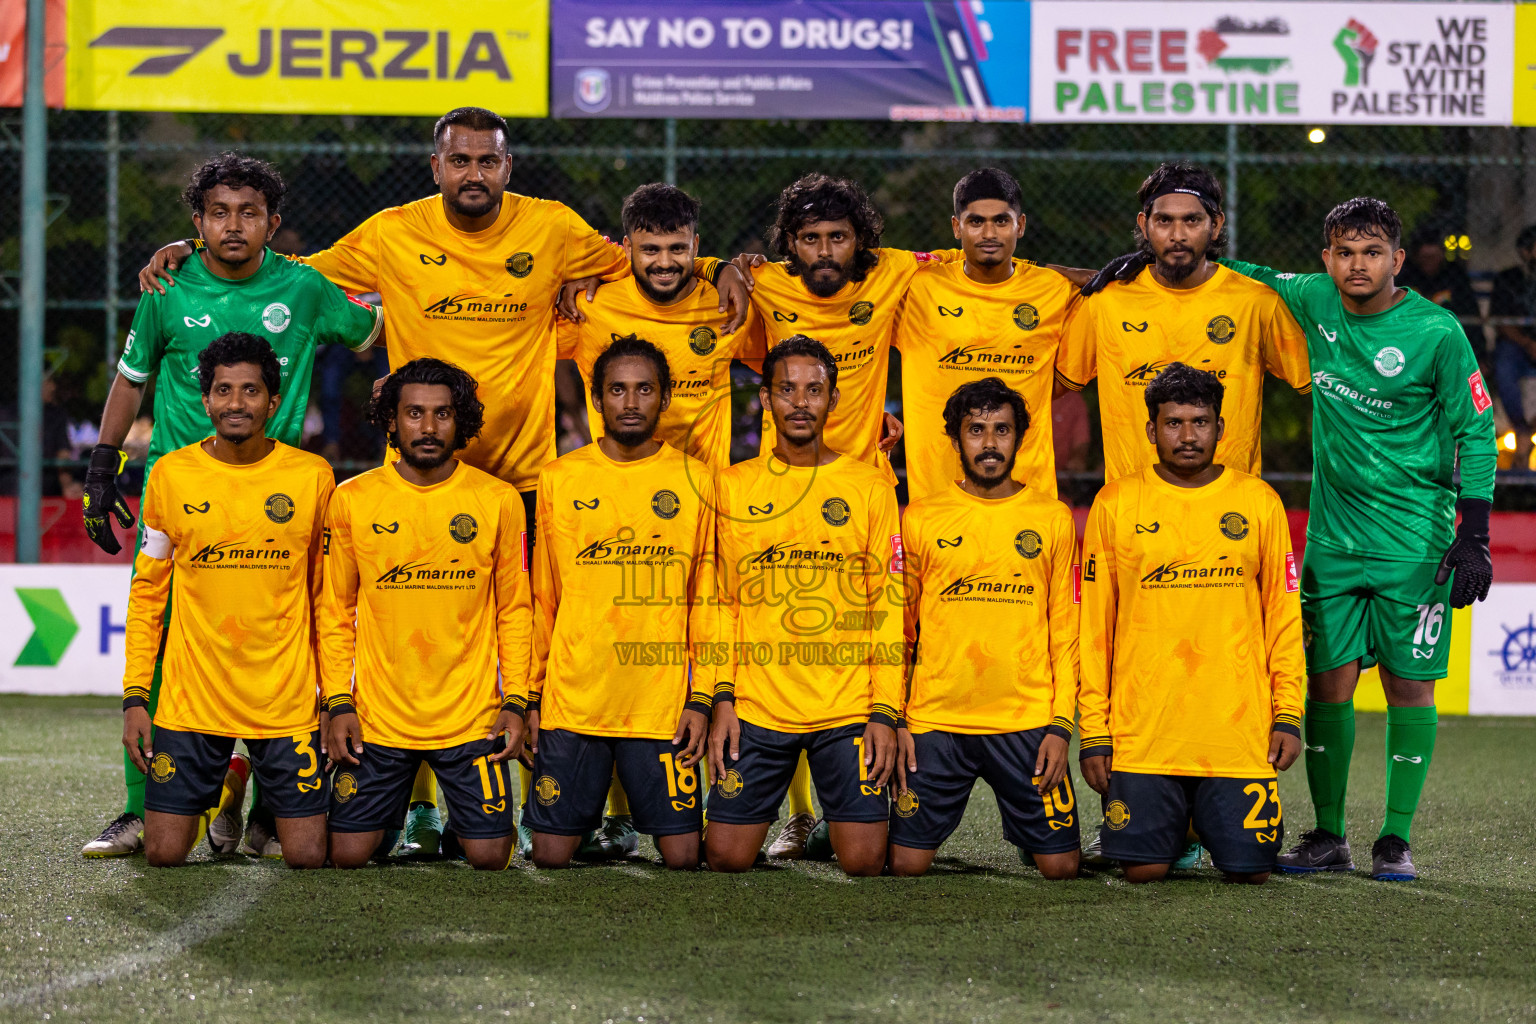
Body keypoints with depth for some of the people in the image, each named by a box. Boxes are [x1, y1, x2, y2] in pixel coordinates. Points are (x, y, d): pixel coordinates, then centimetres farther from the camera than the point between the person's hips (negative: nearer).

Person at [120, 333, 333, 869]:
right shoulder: (171, 475, 0)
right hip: (191, 701, 1)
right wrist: (135, 695, 1)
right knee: (165, 854, -2)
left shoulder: (312, 477, -2)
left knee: (306, 856, -2)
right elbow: (147, 592, 7)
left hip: (287, 702, -1)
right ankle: (228, 788, 30)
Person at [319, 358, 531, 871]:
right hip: (376, 720, 0)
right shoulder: (352, 500, 0)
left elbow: (514, 610, 5)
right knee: (349, 854, 0)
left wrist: (516, 701, -2)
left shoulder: (498, 500, -1)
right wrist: (339, 703, -3)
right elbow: (335, 612, 5)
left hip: (471, 718, 0)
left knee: (489, 855, -1)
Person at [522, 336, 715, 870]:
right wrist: (531, 697, 9)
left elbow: (705, 599, 5)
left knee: (682, 854, -2)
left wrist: (701, 698, -1)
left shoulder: (695, 480, 4)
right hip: (570, 703, 1)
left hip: (664, 705, -1)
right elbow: (542, 599, 11)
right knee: (551, 853, 2)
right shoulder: (559, 479, 5)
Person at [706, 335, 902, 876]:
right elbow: (722, 601, 8)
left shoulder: (870, 486, 4)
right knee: (725, 856, 0)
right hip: (756, 709, 1)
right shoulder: (733, 486, 7)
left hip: (849, 709, -1)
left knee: (863, 860, -6)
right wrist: (722, 697, -1)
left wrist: (885, 710, -4)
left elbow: (887, 606, 3)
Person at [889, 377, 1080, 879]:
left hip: (1028, 721, 0)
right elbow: (897, 628, 9)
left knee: (1059, 865, -2)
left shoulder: (1053, 519, 5)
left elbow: (1065, 631, 6)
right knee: (907, 864, -2)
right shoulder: (919, 520, 5)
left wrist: (1060, 724, -3)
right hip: (935, 723, 0)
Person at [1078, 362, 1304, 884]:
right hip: (1141, 735, 0)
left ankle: (1209, 820, 30)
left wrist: (1288, 715, 1)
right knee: (1144, 869, -5)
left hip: (1240, 733, 1)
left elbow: (1284, 614, 9)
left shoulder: (1260, 502, 6)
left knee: (1250, 869, -3)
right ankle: (1173, 821, 28)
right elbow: (1093, 625, 5)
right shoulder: (1115, 504, 4)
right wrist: (1093, 732, 0)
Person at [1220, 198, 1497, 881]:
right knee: (1328, 681, 2)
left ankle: (1395, 840, 5)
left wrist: (1473, 536, -10)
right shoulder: (1312, 301, 1)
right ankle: (1328, 837, 11)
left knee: (1408, 684, -2)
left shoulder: (1436, 332, -11)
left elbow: (1475, 430, -5)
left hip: (1414, 537, -4)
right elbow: (1250, 279, 20)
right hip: (1333, 534, 4)